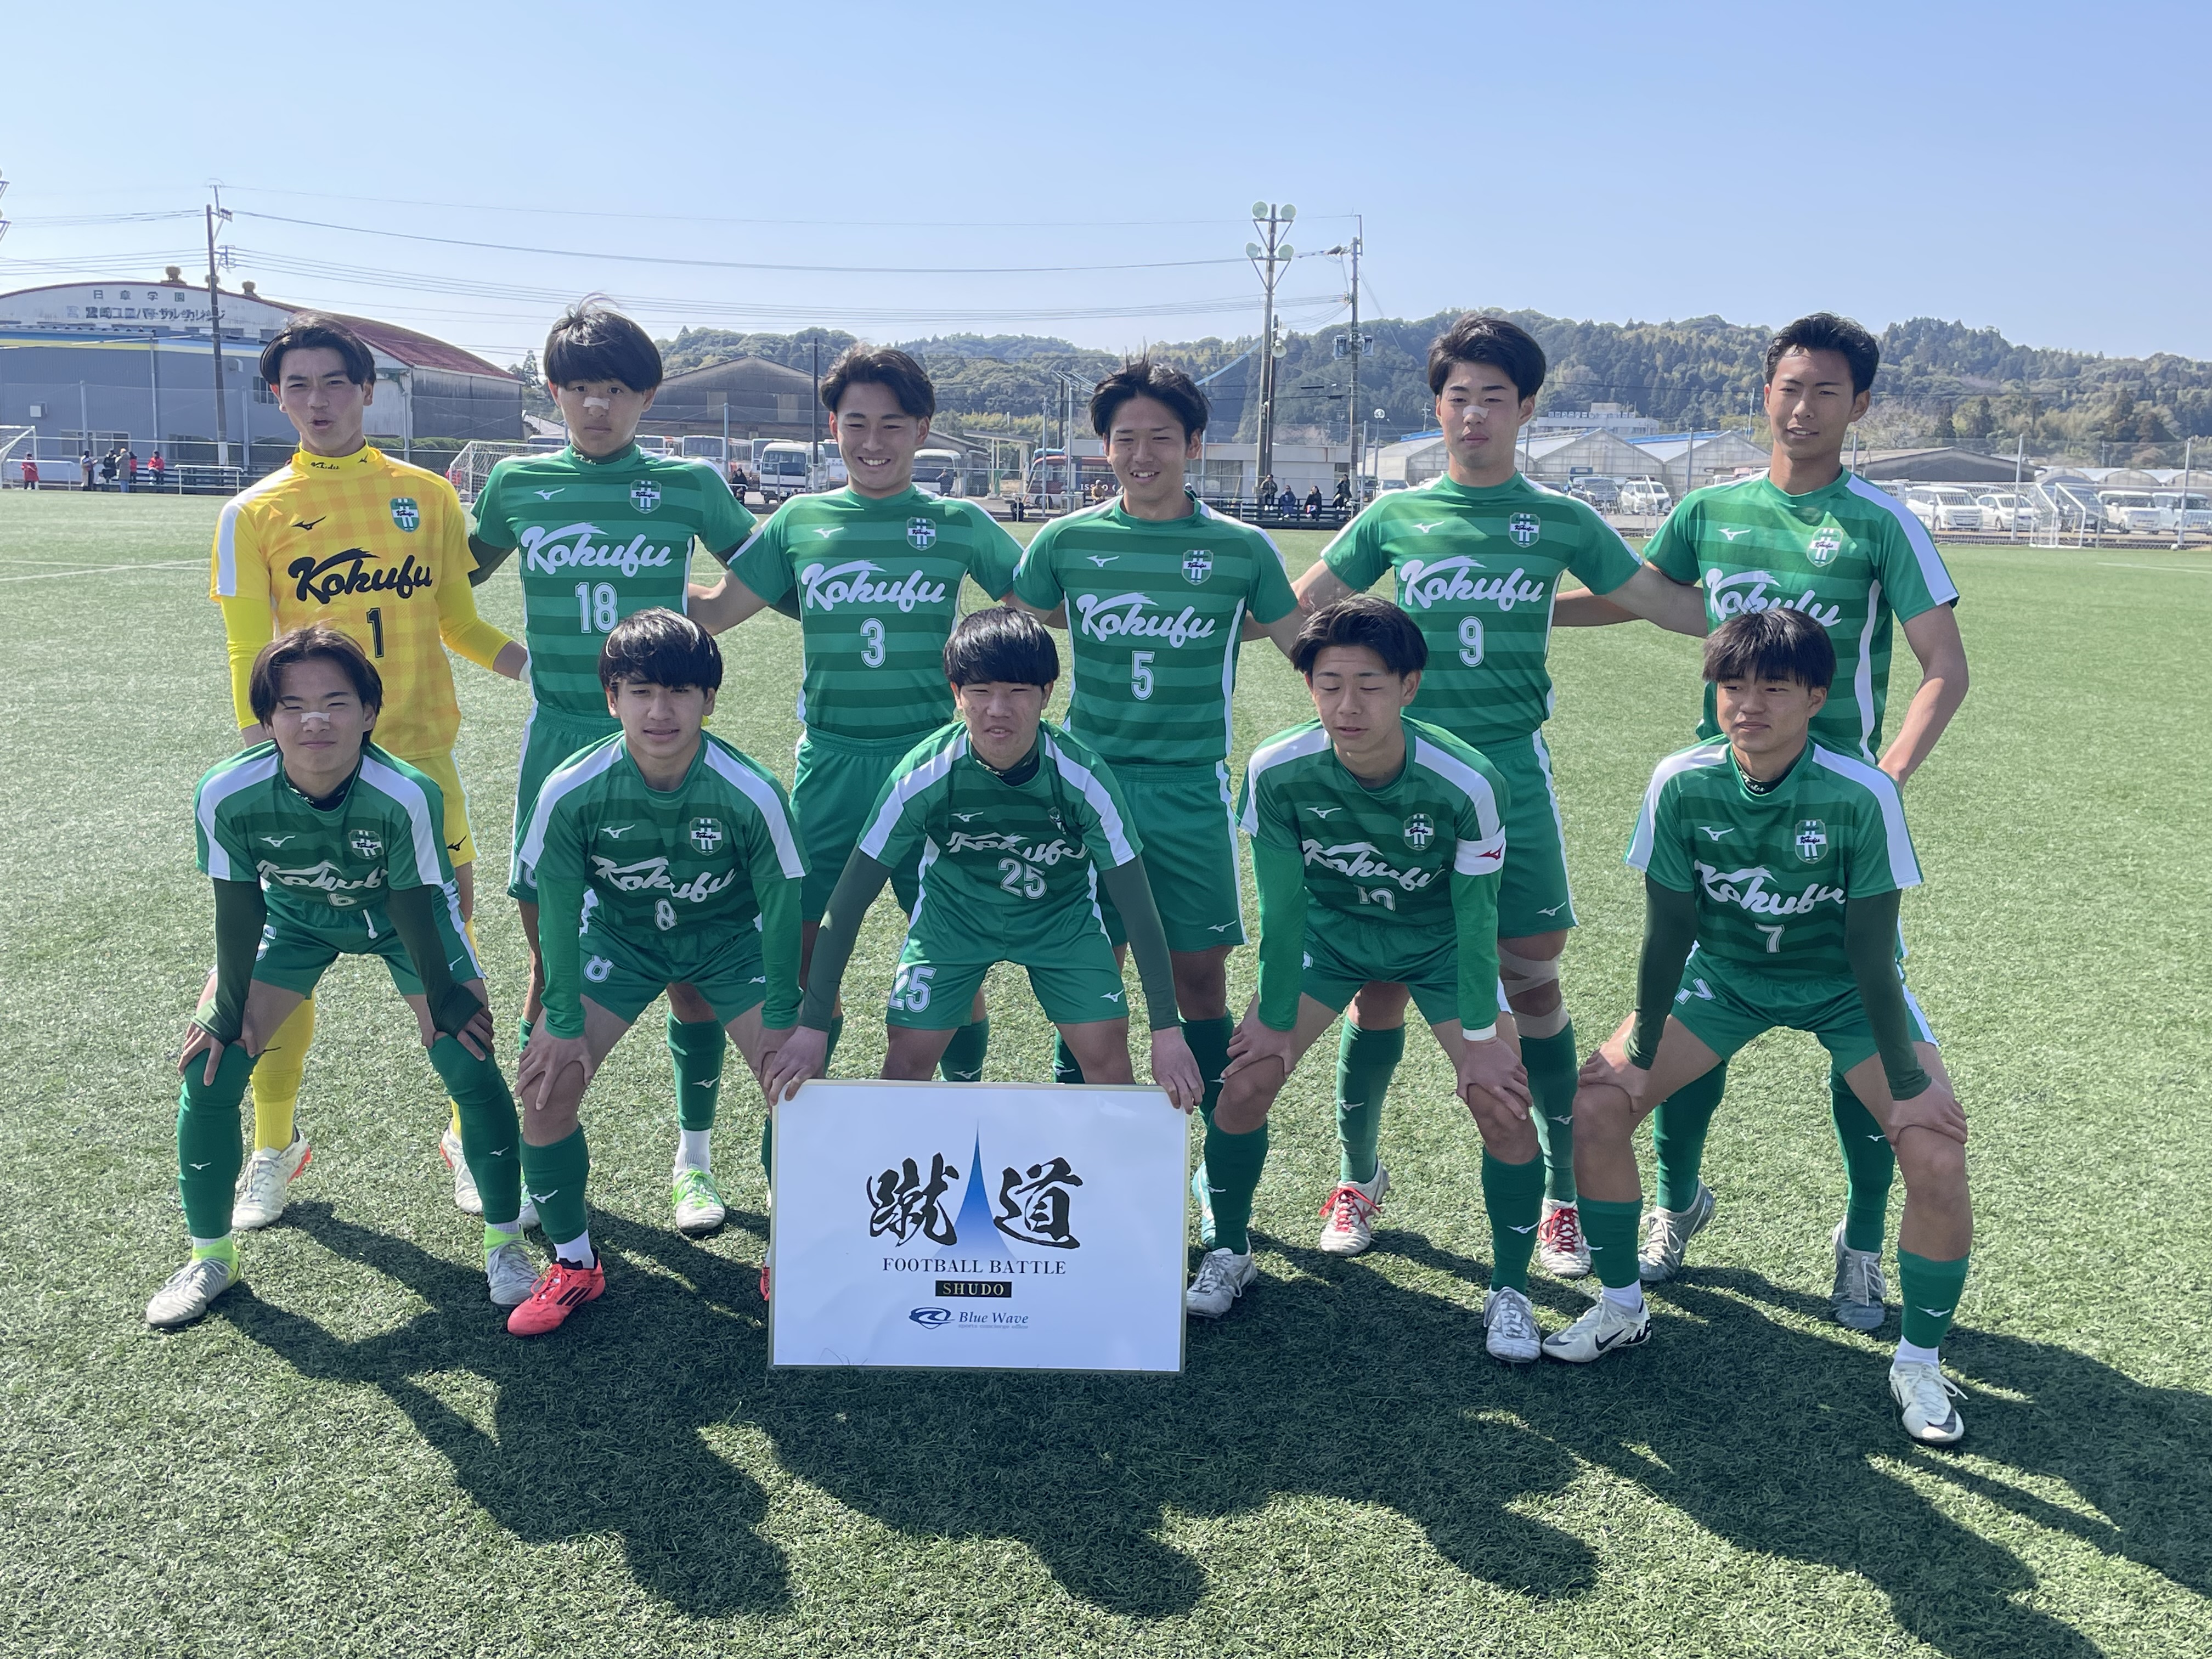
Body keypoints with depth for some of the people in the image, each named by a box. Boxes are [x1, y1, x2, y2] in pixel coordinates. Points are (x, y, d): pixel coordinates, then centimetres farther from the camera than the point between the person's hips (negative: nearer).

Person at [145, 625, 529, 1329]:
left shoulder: (407, 795, -38)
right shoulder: (227, 794, -32)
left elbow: (413, 906, -23)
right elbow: (239, 908, -17)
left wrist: (442, 997, -12)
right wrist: (229, 1010, -7)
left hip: (401, 913, -2)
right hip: (293, 914, 2)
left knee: (469, 1061, -13)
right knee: (210, 1066, -4)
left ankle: (505, 1244, 8)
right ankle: (210, 1255, 20)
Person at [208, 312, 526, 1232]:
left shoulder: (428, 495, 6)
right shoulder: (253, 513, 3)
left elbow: (459, 623, 12)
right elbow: (248, 656, 2)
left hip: (417, 754, 0)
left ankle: (470, 1131, 22)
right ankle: (274, 1147, 26)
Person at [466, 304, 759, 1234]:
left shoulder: (688, 486, 0)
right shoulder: (518, 484, 6)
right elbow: (458, 578, 22)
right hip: (558, 738, 2)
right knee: (550, 955, 7)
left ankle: (693, 1160, 15)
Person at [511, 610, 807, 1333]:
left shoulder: (752, 792, -29)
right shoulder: (572, 791, -26)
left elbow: (780, 906, -16)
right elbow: (557, 906, -12)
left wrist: (780, 1018, -11)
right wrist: (564, 1022, -8)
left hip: (729, 937, -1)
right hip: (618, 935, 1)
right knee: (547, 1081, -12)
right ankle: (573, 1264, 11)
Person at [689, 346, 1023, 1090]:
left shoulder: (960, 524, 3)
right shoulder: (801, 519, 7)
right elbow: (717, 609, 12)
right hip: (828, 761, 2)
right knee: (799, 933, 5)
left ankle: (966, 1088, 23)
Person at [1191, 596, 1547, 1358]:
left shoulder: (1466, 782, -31)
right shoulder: (1277, 771, -27)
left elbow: (1473, 914, -19)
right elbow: (1282, 904, -15)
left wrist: (1480, 1038, -12)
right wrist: (1276, 1019, -6)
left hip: (1439, 938, -1)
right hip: (1328, 927, 1)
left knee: (1503, 1103, -12)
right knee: (1246, 1079, -8)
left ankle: (1510, 1291, 11)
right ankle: (1228, 1253, 18)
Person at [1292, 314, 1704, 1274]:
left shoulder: (1559, 521, 7)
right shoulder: (1394, 517, 8)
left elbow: (1668, 604, 10)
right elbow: (1296, 609, 16)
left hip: (1512, 773, 0)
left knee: (1532, 986, 2)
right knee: (1380, 985, 4)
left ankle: (1563, 1198, 16)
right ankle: (1359, 1177, 23)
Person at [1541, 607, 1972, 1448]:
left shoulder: (1862, 795, -29)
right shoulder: (1682, 784, -22)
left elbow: (1870, 953, -22)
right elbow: (1669, 929, -14)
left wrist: (1908, 1083, -17)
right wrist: (1641, 1054, -9)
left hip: (1843, 986, -2)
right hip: (1725, 969, 2)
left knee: (1937, 1154, -18)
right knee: (1598, 1102, -11)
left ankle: (1919, 1365, 8)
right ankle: (1622, 1308, 12)